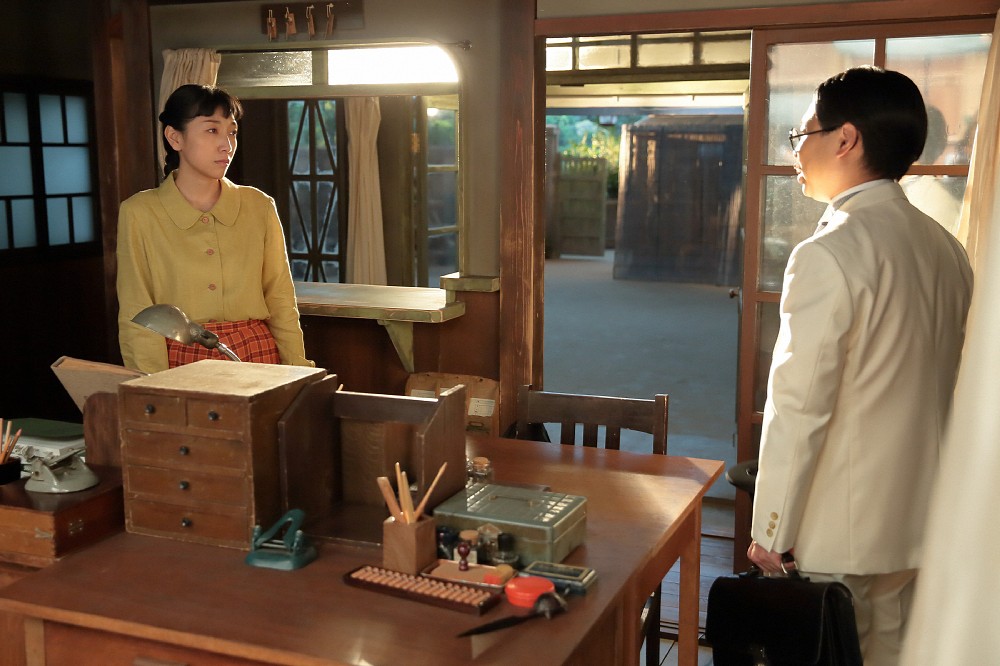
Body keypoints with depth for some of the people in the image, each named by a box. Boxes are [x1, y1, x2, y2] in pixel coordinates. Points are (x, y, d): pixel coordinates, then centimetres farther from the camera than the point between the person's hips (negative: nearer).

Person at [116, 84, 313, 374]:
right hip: (181, 364, -2)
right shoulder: (139, 214, -1)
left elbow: (281, 303, 8)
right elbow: (137, 318, -1)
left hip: (257, 359, 2)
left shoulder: (259, 207, 6)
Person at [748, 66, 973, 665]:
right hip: (919, 524, 7)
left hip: (839, 533, -7)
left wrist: (770, 533, -10)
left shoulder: (829, 255, -19)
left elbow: (798, 409, -19)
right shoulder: (947, 249, 5)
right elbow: (944, 391, 12)